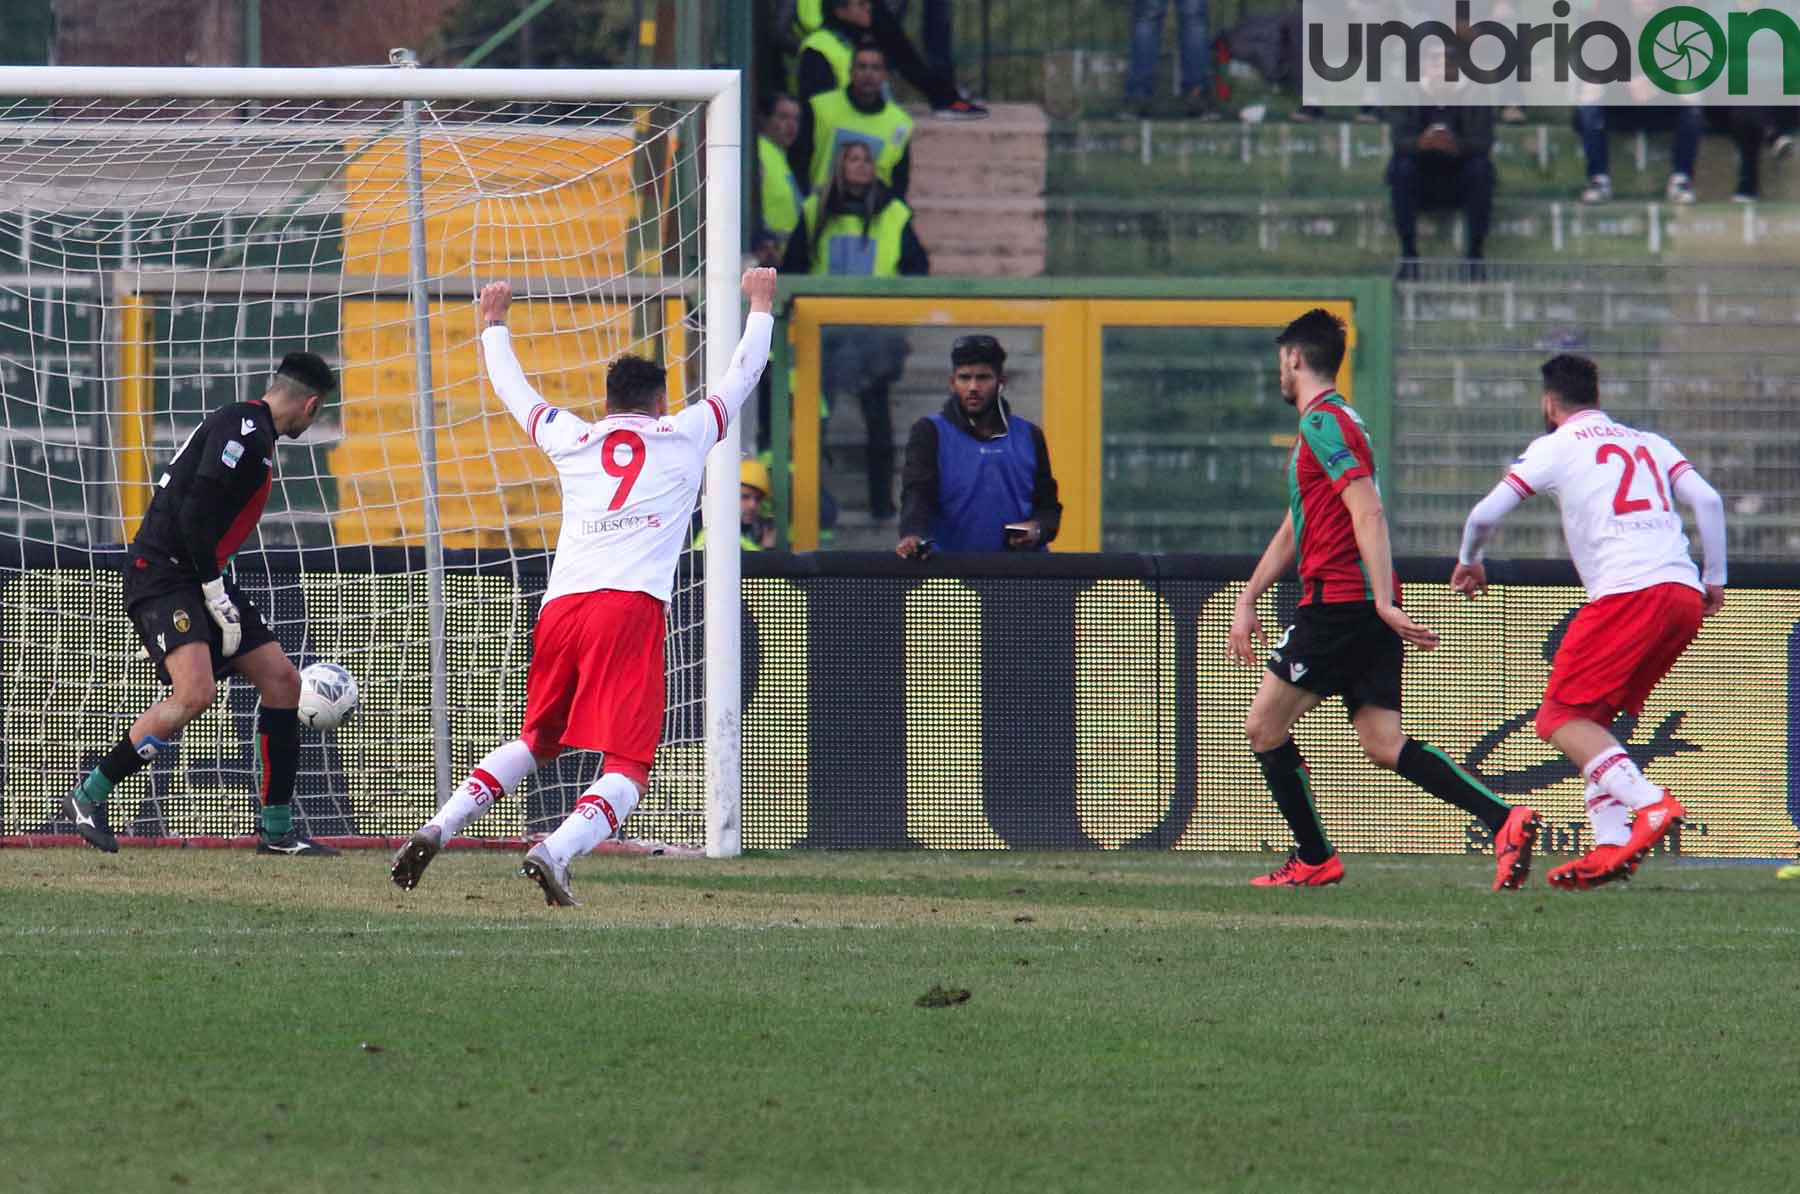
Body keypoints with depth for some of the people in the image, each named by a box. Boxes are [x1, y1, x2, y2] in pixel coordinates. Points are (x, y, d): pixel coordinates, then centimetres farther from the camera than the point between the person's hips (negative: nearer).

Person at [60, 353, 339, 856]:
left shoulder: (253, 429, 18)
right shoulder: (245, 425, -13)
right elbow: (194, 512, -22)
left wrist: (223, 597, 18)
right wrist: (217, 595, -18)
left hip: (199, 577, 11)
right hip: (163, 574, -11)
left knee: (282, 680, 6)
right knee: (196, 692, -25)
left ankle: (276, 830, 12)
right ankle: (88, 798, -12)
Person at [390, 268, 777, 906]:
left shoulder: (573, 439, 20)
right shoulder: (682, 435, 15)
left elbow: (514, 391, 37)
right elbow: (742, 376, 29)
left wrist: (494, 325, 54)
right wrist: (760, 306, 45)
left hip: (561, 607, 4)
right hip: (631, 606, -4)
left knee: (534, 741, 24)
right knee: (629, 769, -8)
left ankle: (436, 830, 8)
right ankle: (556, 853, -33)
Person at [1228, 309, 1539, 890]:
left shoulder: (1323, 423, -9)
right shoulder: (1330, 423, 24)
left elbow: (1368, 512, -20)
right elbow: (1293, 531, 31)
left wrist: (1383, 602, -26)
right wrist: (1247, 601, 31)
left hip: (1339, 603, -9)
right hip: (1366, 609, 9)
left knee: (1264, 727, 1)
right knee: (1383, 744, 1)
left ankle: (1314, 859, 5)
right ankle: (1504, 820, -13)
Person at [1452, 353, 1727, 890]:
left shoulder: (1556, 447, 9)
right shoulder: (1647, 443, 24)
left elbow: (1485, 514, 6)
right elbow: (1707, 500, 11)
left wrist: (1469, 562, 26)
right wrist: (1714, 579, 15)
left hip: (1627, 594, -7)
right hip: (1684, 595, 7)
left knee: (1561, 719, -3)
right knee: (1590, 718, 16)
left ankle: (1651, 804, -24)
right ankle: (1611, 845, 2)